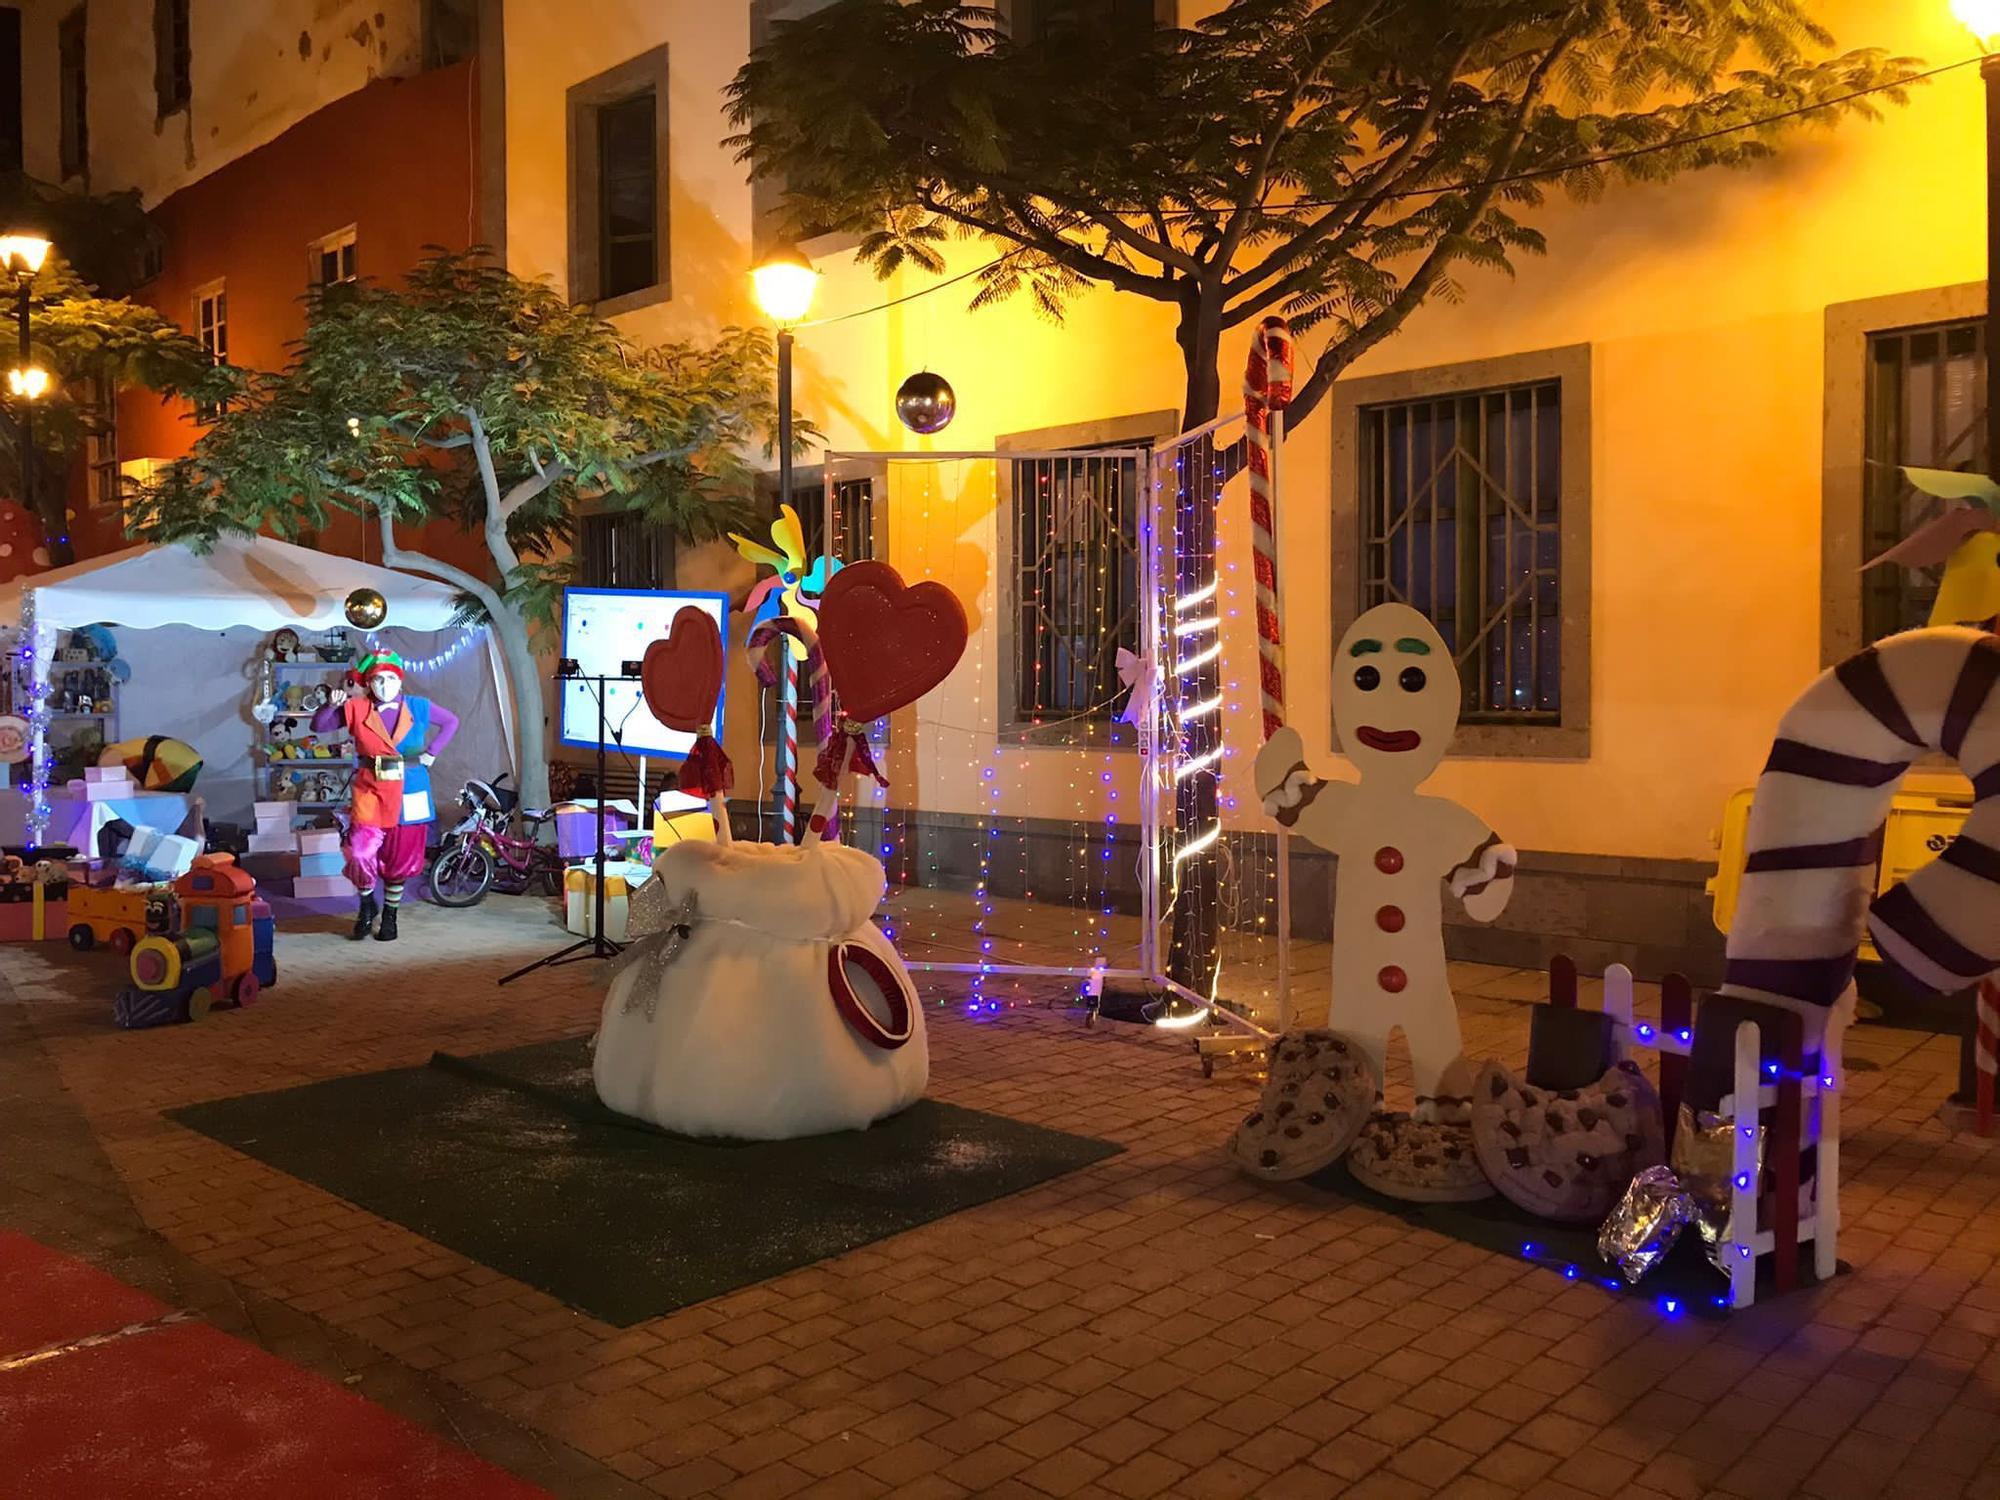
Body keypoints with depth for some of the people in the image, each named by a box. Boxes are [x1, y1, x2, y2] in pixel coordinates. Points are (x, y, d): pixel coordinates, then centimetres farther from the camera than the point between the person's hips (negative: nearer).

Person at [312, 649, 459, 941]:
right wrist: (331, 705, -13)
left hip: (408, 793, 1)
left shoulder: (418, 708, 4)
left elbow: (451, 722, 17)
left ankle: (390, 915, 27)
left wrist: (432, 752, 8)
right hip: (369, 792, -1)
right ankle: (367, 904, 14)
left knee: (400, 858, 8)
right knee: (361, 853, -15)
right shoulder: (356, 709, 2)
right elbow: (318, 726, 6)